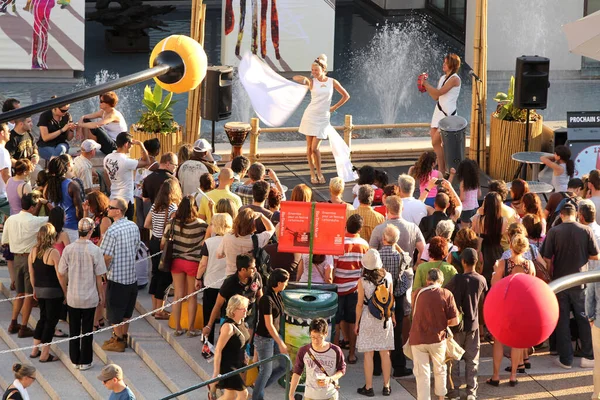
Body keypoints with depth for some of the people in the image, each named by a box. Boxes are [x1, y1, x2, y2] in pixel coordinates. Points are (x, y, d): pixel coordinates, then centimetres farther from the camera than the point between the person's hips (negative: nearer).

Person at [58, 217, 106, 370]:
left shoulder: (68, 249, -8)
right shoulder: (95, 250, -14)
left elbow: (61, 274, -1)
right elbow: (99, 277, -9)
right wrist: (101, 296, 4)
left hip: (72, 297, 2)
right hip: (90, 297, -2)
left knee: (74, 329, 15)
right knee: (87, 330, 9)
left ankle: (75, 359, 23)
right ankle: (85, 361, 14)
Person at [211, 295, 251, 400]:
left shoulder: (241, 323, 4)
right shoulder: (228, 326, -23)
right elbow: (218, 350, -24)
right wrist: (216, 372, -24)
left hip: (237, 365, 9)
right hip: (227, 366, -9)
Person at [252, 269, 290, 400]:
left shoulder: (277, 295, 1)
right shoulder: (267, 299, -26)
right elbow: (269, 325, -24)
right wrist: (281, 344, -21)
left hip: (274, 336, 9)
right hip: (264, 339, -9)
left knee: (284, 366, 11)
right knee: (266, 371, 4)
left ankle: (259, 386, 26)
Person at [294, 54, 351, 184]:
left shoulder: (332, 82, 1)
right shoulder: (312, 82, -2)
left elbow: (346, 96, 12)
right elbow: (295, 78, -20)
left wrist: (334, 107, 9)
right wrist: (304, 80, -40)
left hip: (323, 118, -1)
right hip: (310, 115, 1)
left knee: (315, 148, -8)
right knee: (309, 147, 2)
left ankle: (319, 173, 10)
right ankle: (312, 174, 12)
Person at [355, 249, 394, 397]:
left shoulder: (362, 281, -12)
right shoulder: (387, 277, -4)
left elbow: (360, 304, -7)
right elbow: (391, 299, 5)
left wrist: (357, 322, 5)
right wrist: (393, 315, 19)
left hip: (368, 318, -3)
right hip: (385, 318, 3)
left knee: (368, 354, 3)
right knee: (385, 353, 9)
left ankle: (368, 387, 6)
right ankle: (386, 386, 13)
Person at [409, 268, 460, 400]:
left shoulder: (418, 293, 0)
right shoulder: (446, 294, -6)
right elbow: (455, 321, -8)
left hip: (418, 339, 0)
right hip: (437, 338, 0)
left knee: (422, 374, 3)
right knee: (440, 370, 20)